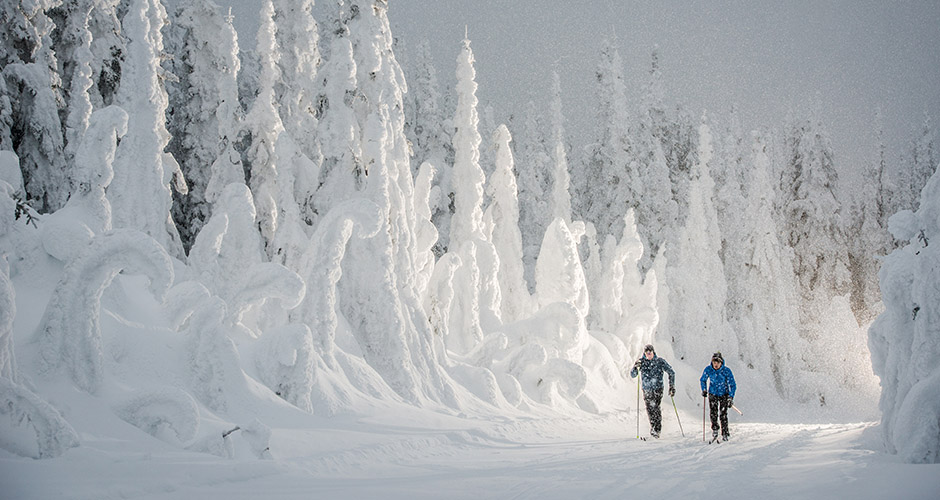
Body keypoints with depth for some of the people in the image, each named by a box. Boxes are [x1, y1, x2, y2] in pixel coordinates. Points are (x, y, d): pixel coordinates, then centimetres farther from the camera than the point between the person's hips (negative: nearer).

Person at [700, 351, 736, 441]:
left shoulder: (727, 371, -19)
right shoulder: (708, 369, -13)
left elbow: (732, 385, -12)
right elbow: (703, 380, 7)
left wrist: (731, 398, -17)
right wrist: (704, 390, 1)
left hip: (724, 394, -2)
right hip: (712, 393, 2)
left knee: (723, 414, -10)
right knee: (713, 413, -12)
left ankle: (725, 434, 2)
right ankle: (715, 428, 11)